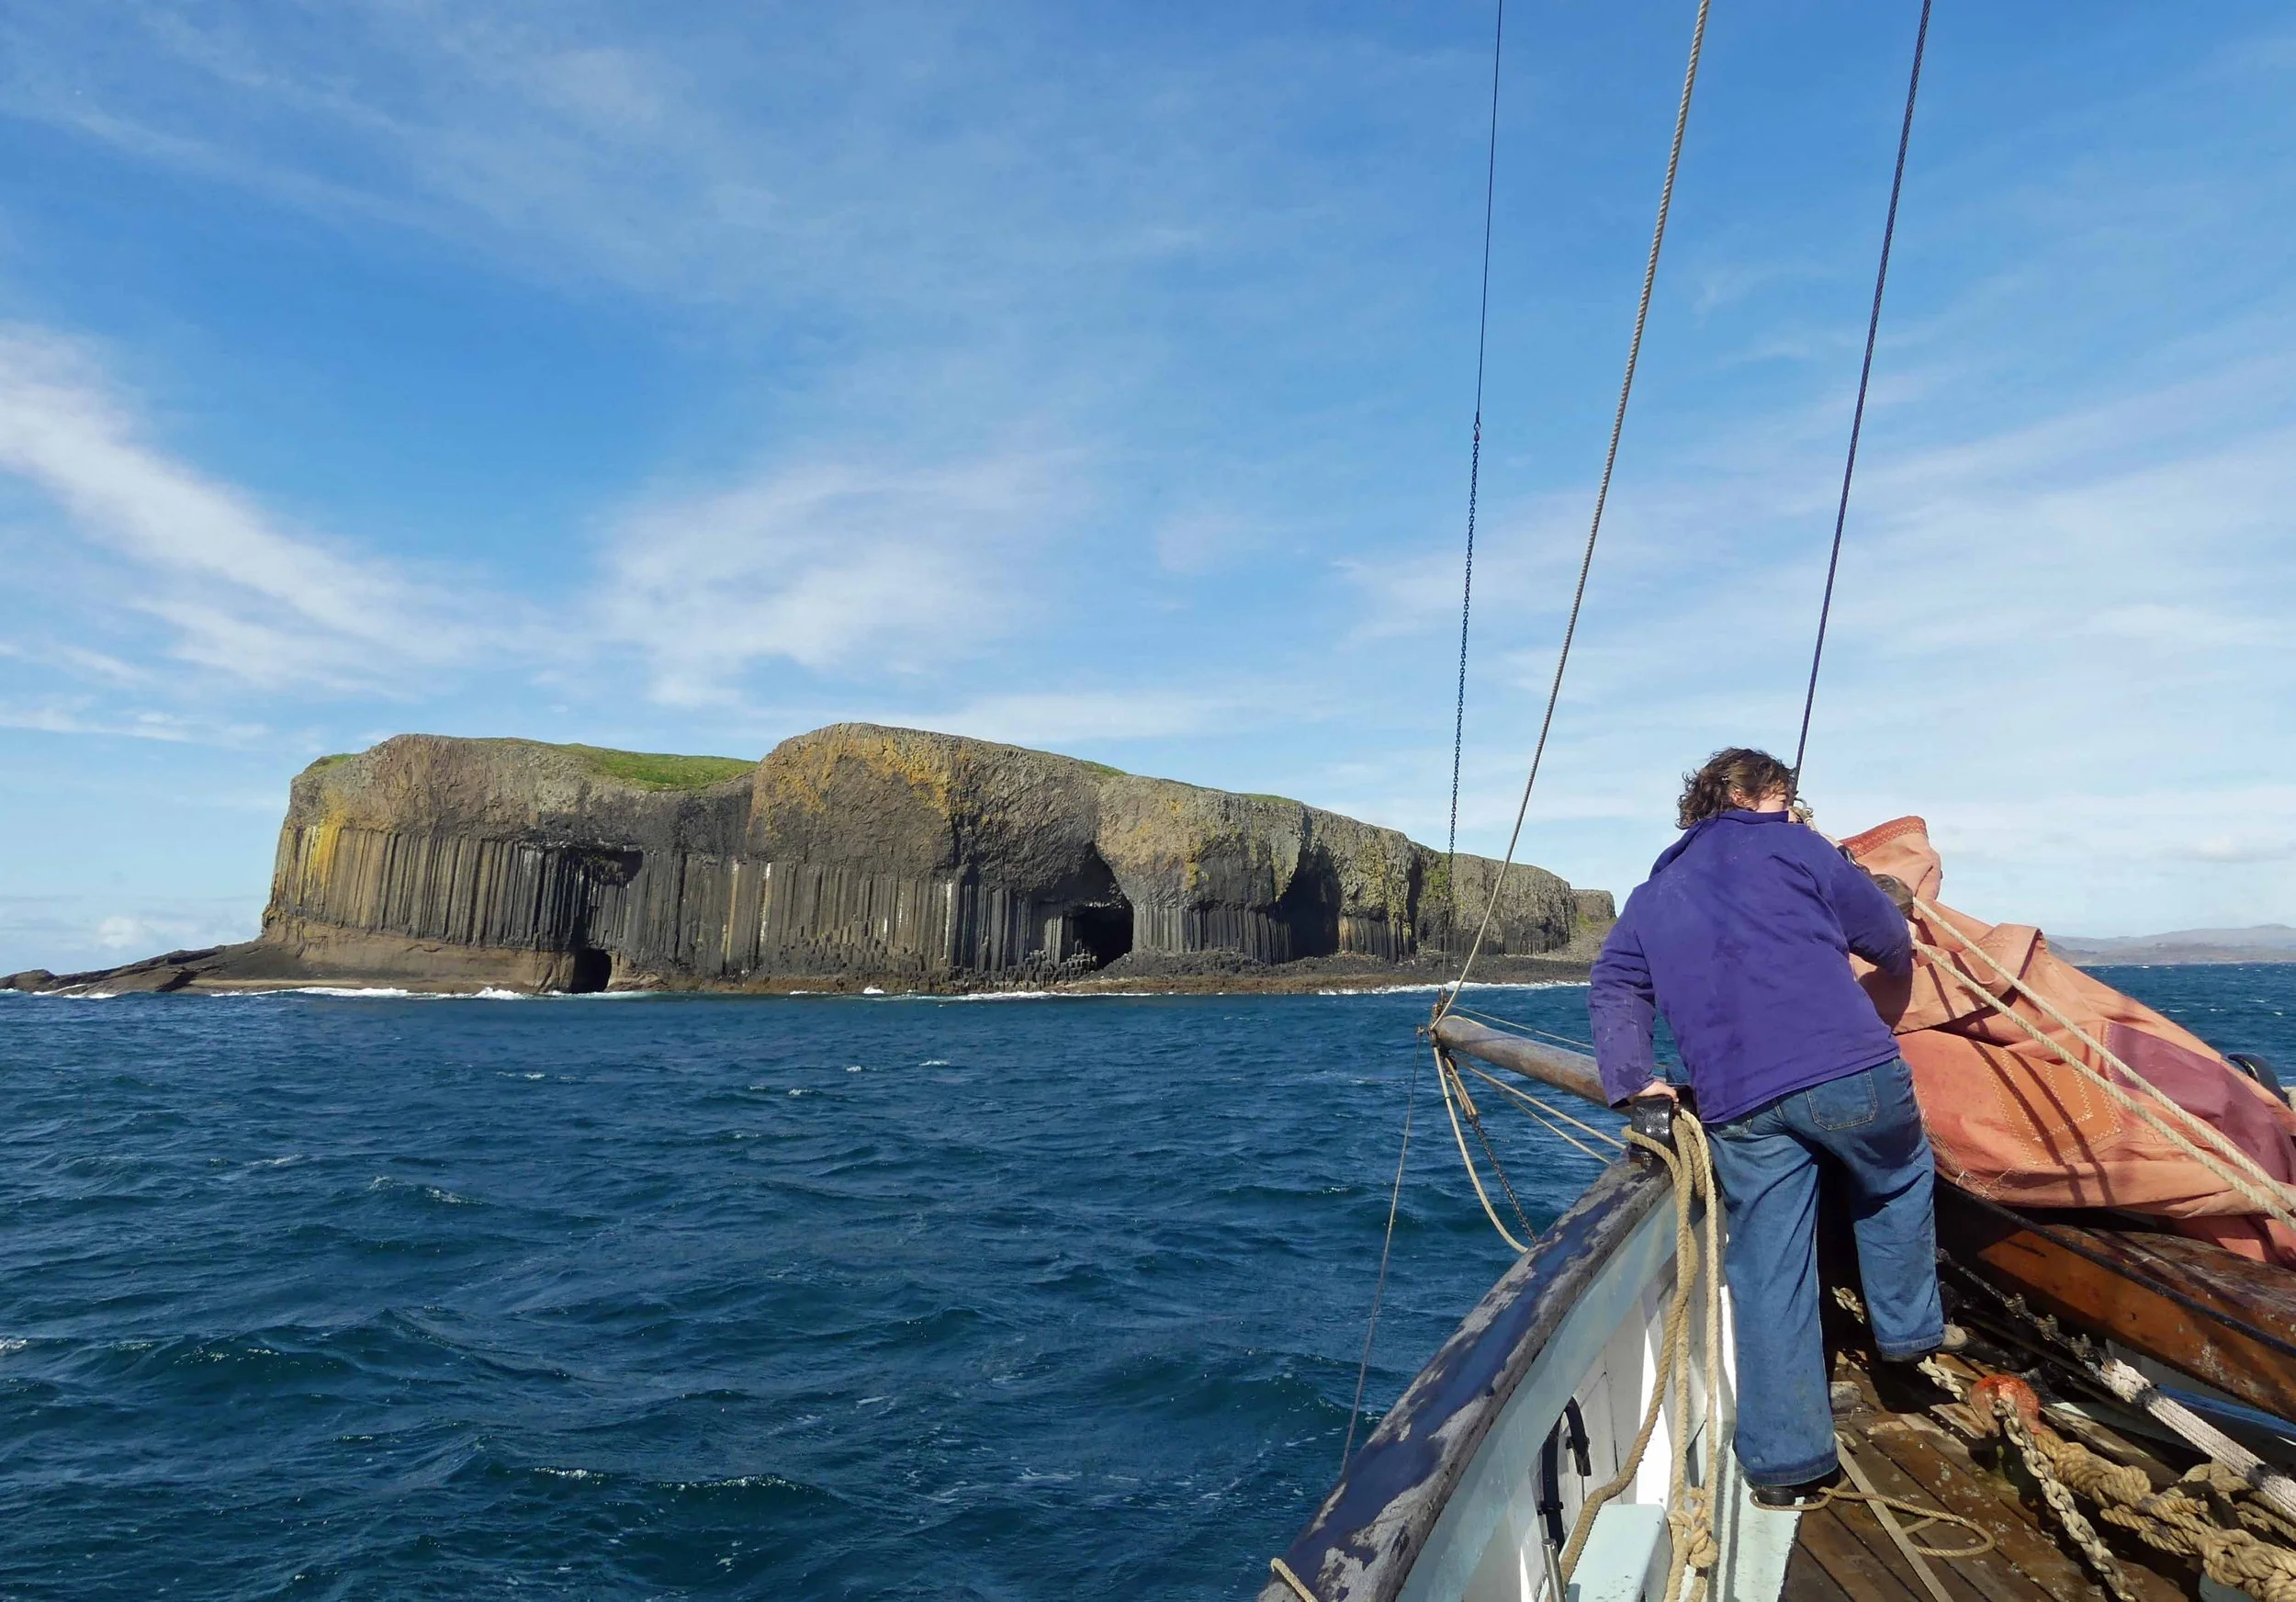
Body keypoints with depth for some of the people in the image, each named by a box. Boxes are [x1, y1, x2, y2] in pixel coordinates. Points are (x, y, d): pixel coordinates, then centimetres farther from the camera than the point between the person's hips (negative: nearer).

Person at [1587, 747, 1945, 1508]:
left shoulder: (1651, 897, 23)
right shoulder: (1792, 846, 11)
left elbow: (1613, 989, 12)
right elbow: (1888, 935, 16)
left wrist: (1633, 1079, 6)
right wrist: (1899, 961, 38)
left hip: (1738, 1108, 3)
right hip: (1849, 1073, -3)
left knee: (1767, 1274, 8)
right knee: (1898, 1186, 28)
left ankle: (1785, 1461, 12)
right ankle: (1908, 1332, 36)